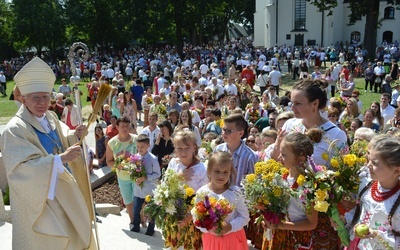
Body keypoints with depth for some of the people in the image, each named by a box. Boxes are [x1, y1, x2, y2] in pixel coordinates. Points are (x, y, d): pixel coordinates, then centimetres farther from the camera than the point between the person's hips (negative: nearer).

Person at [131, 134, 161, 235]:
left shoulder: (153, 159, -18)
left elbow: (157, 174, -13)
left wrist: (145, 177, -24)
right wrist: (135, 179, -15)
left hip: (150, 191, -3)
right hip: (138, 190, 4)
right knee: (136, 211, 17)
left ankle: (150, 231, 37)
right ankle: (135, 229, 41)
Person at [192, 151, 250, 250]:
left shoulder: (235, 192, -10)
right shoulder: (202, 193, -11)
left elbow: (244, 217, -4)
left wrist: (230, 227, -19)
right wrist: (209, 228, -21)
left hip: (233, 237, 0)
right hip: (211, 238, 0)